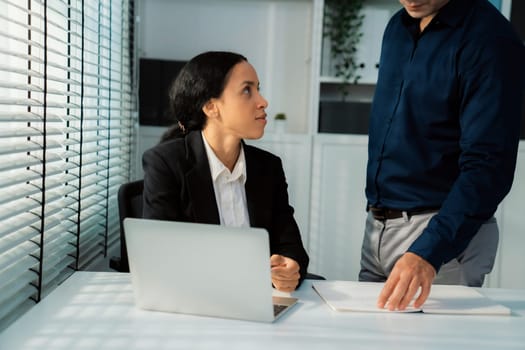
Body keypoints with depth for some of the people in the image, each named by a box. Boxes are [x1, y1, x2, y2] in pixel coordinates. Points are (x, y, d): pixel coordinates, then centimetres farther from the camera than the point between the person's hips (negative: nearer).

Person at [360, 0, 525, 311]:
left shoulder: (490, 39, -15)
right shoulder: (397, 27, 8)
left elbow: (488, 167, -22)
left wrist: (428, 253, -32)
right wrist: (375, 210, 13)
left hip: (443, 235, -6)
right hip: (376, 227, 7)